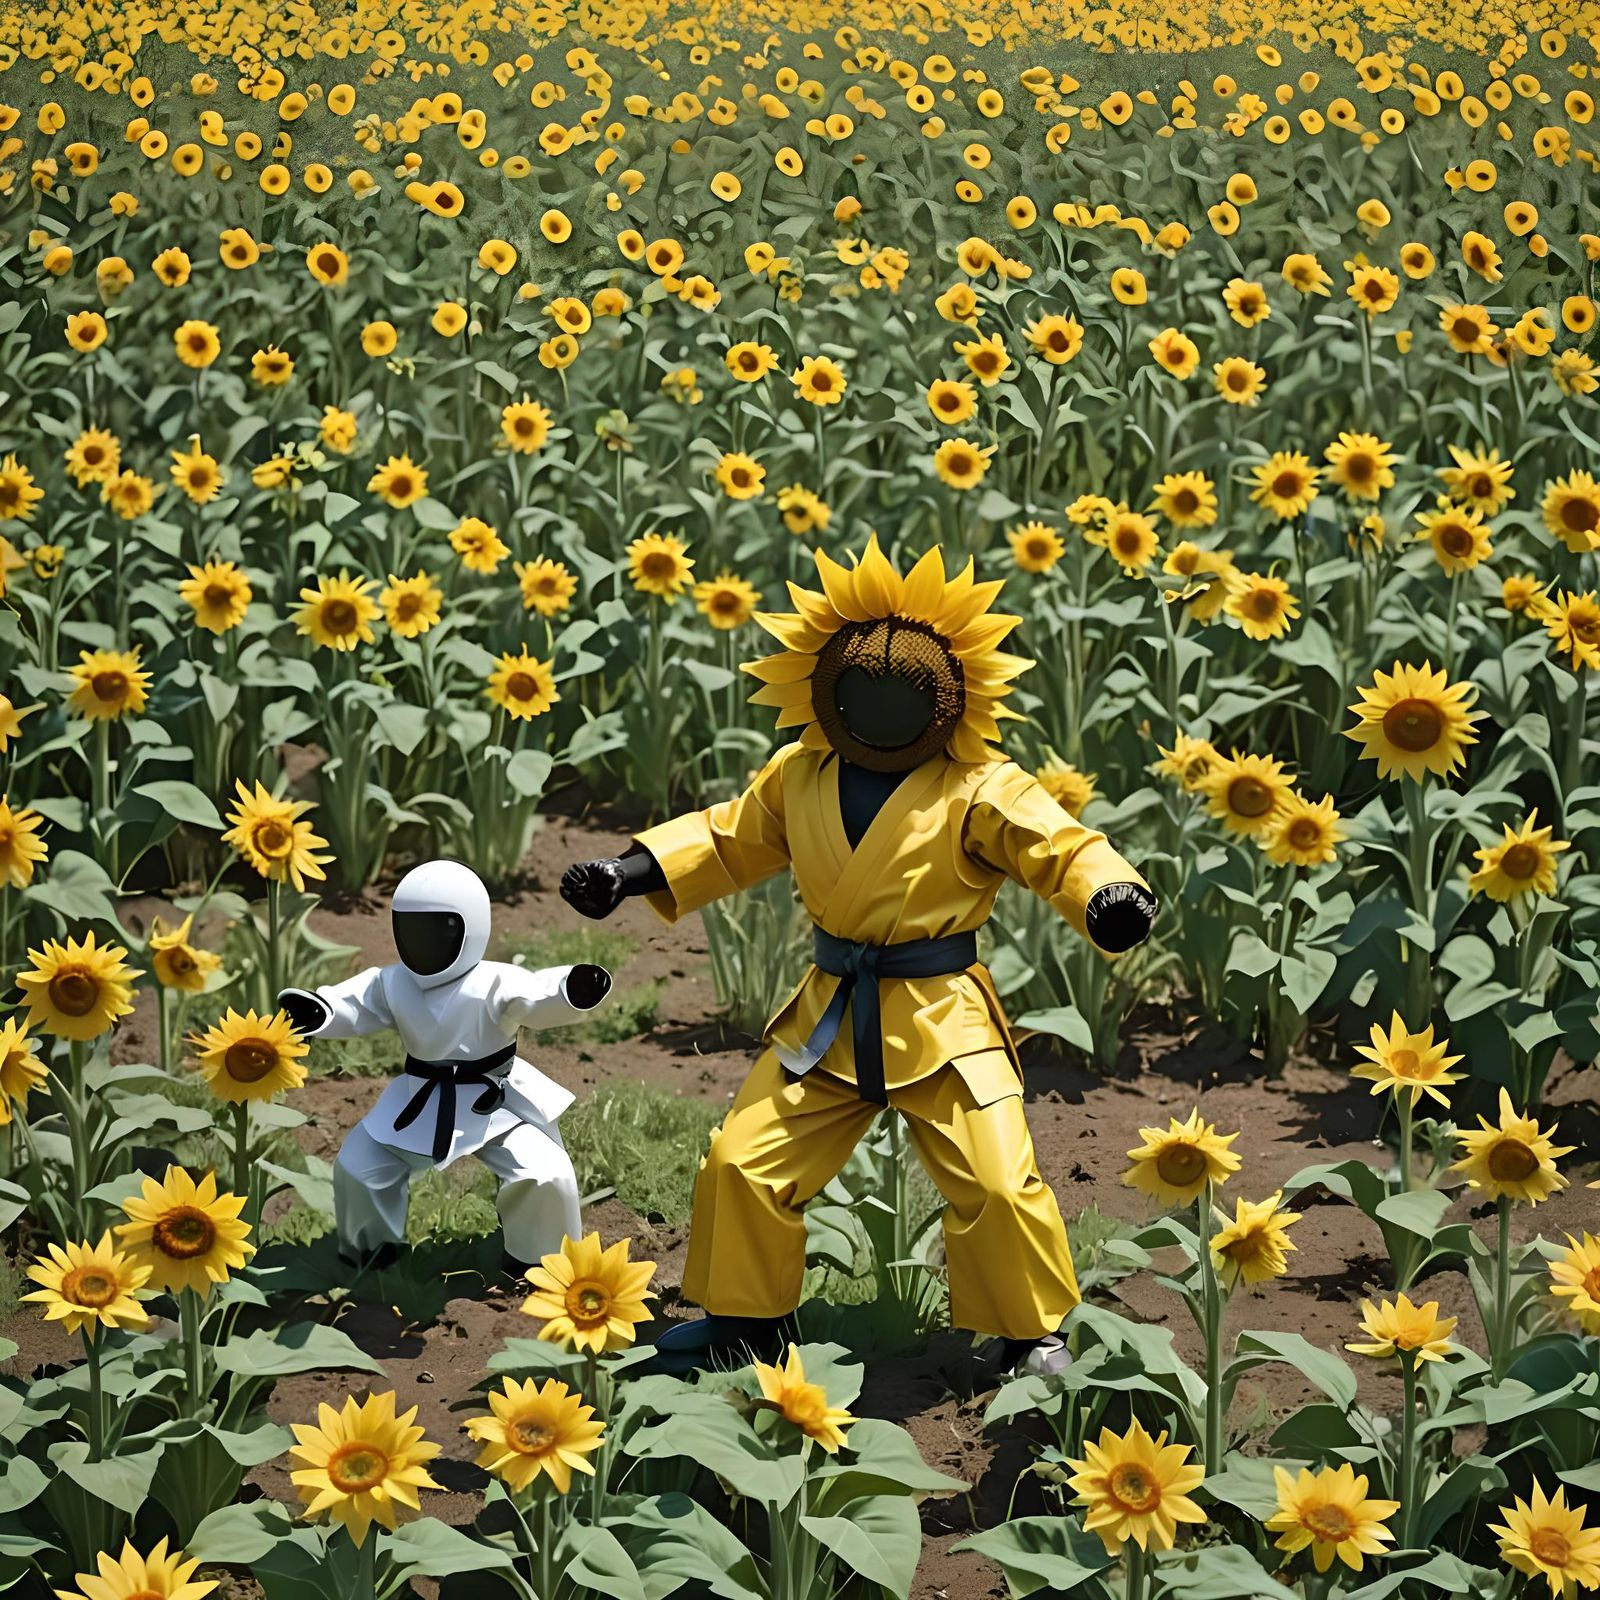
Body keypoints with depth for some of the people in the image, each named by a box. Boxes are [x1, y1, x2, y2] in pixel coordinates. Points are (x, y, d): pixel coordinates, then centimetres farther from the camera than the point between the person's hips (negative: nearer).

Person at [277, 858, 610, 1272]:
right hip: (421, 1103, 4)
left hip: (494, 1103, -4)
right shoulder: (391, 986, -6)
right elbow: (350, 1008, -10)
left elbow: (538, 998, -36)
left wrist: (573, 990, -60)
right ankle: (369, 1248, 34)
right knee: (357, 1165, 7)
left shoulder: (494, 984, -22)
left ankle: (540, 1259, 9)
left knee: (546, 1175, -18)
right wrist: (315, 1011, -34)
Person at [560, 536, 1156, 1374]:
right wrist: (631, 872, 7)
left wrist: (1109, 892, -41)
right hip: (828, 1020, 5)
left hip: (944, 1021, -4)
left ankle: (1034, 1334, 12)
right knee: (740, 1163, 6)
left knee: (997, 1182, -11)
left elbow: (1061, 848, -18)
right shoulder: (798, 778, 4)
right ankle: (743, 1316, 27)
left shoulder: (981, 792, -12)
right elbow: (730, 836, 16)